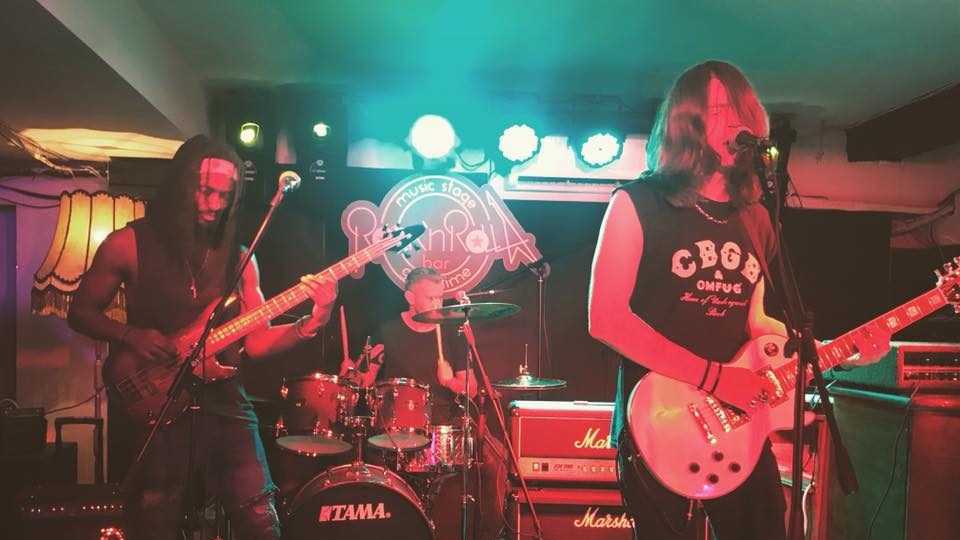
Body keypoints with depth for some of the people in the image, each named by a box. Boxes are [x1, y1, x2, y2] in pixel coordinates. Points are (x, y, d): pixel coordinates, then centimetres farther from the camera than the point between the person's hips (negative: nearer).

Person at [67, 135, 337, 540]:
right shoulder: (129, 244, -3)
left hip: (223, 402, 2)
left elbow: (256, 342, 2)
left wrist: (310, 324, -15)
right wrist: (129, 335, -14)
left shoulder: (238, 257, 5)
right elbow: (80, 313, 5)